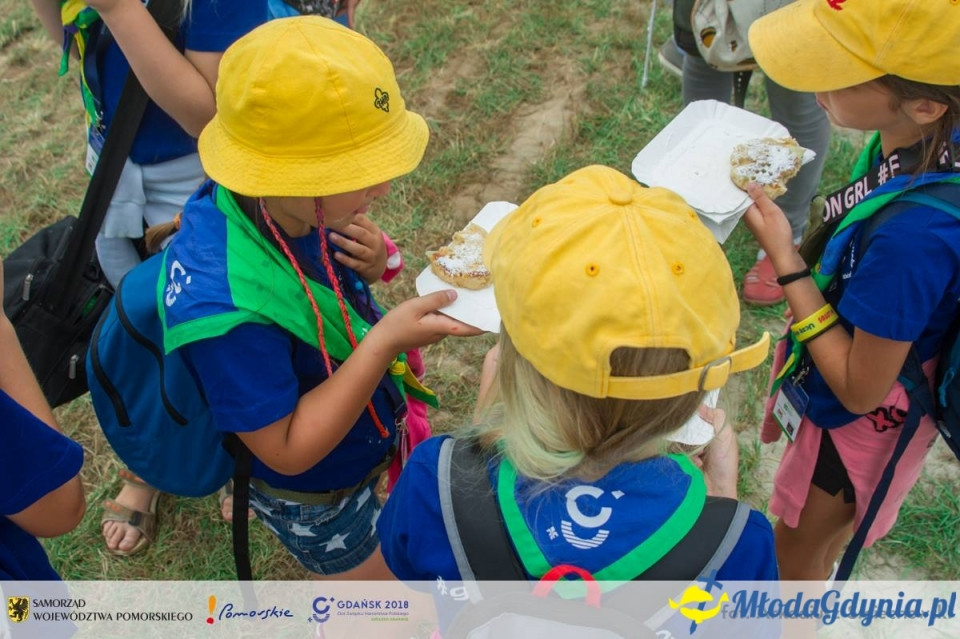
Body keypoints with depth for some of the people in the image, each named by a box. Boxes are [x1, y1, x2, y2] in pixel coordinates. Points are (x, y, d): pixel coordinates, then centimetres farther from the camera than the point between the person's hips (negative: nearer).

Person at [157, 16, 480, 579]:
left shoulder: (290, 209, -21)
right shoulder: (228, 306, -43)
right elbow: (287, 450, -31)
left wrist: (369, 267, -23)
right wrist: (384, 342, -41)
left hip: (363, 443, 7)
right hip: (315, 497, -6)